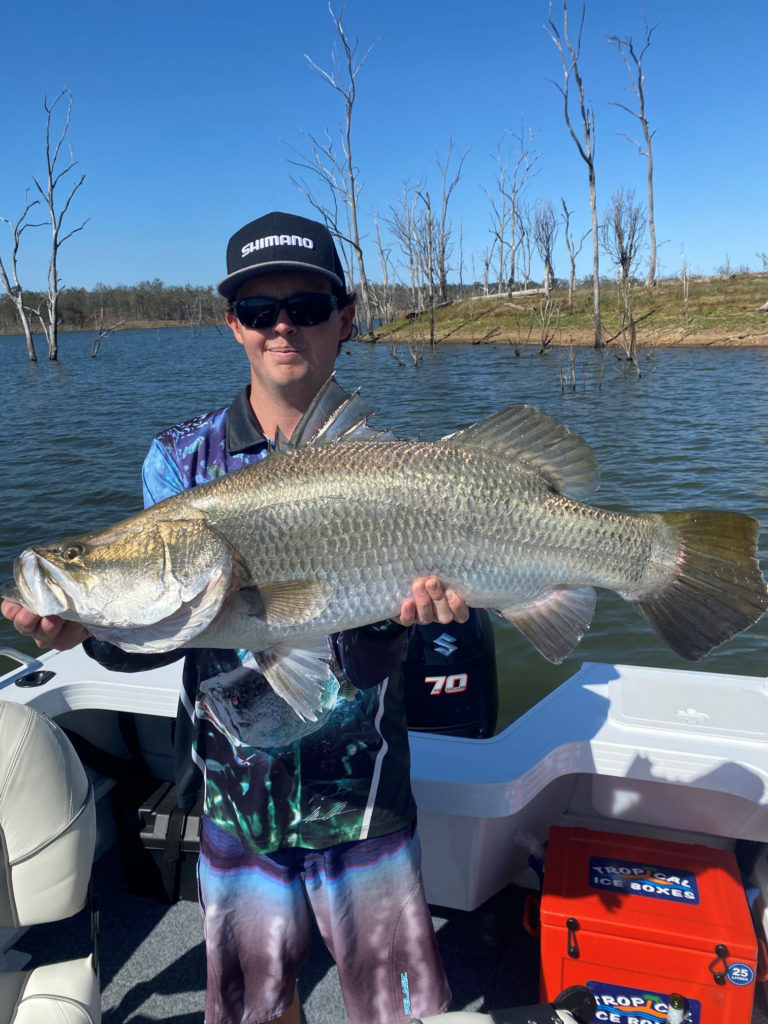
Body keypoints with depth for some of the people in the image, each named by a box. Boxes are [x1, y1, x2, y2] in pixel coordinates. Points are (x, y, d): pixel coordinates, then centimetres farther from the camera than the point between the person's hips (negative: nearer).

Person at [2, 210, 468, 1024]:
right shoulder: (181, 460, -4)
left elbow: (371, 659, -10)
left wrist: (408, 609, -31)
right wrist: (91, 627, -27)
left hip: (362, 790, -1)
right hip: (235, 792, 1)